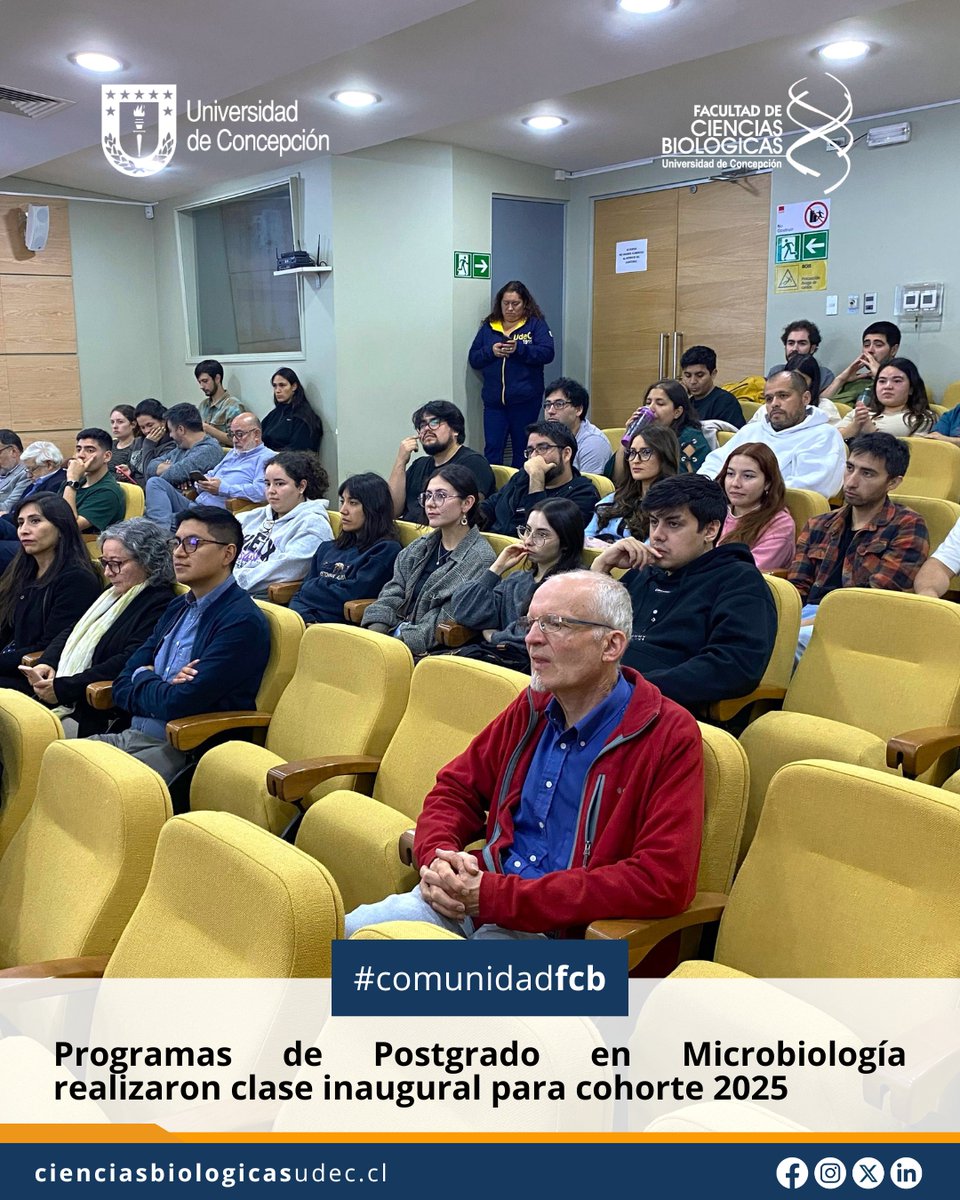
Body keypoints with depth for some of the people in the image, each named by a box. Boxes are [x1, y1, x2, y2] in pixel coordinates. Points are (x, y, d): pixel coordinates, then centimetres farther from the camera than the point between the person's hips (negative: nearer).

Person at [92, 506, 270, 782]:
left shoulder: (242, 622, -14)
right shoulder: (178, 608, 15)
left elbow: (178, 704, -21)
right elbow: (122, 687, 12)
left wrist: (143, 679, 0)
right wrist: (161, 688, -10)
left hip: (181, 752, -8)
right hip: (132, 736, 8)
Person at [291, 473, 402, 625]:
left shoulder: (386, 550, 2)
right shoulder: (327, 548, 24)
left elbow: (353, 594, -9)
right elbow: (300, 595, 17)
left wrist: (312, 588, 7)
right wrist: (305, 619, -6)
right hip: (305, 621, 7)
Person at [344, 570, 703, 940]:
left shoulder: (671, 738, -10)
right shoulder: (532, 708, 10)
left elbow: (663, 881, -20)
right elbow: (456, 788, 19)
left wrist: (499, 895, -22)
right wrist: (437, 857, -7)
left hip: (560, 931, -6)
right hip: (472, 897, 6)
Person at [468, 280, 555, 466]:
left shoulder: (536, 324, 3)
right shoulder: (488, 327, 12)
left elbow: (547, 353, -9)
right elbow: (473, 359, 10)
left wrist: (519, 348, -20)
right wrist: (490, 351, -9)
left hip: (525, 401, -2)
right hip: (493, 401, 2)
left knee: (523, 450, 7)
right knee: (492, 450, -3)